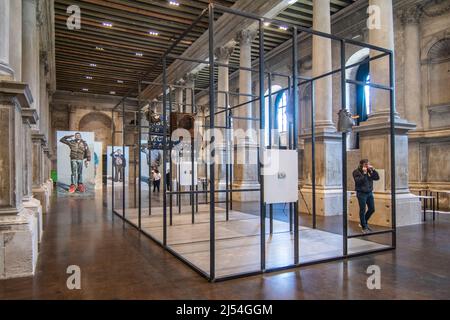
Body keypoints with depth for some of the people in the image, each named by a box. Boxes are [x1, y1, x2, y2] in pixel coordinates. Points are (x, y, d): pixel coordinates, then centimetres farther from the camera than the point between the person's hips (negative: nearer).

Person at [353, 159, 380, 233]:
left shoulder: (369, 171, 8)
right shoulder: (356, 172, -9)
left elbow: (377, 178, 4)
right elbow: (358, 181, -21)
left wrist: (373, 170, -7)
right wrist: (364, 173, -23)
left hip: (369, 193, 6)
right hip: (361, 193, -6)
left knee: (372, 209, 11)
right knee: (362, 210, 0)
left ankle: (363, 222, 32)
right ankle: (364, 227, 13)